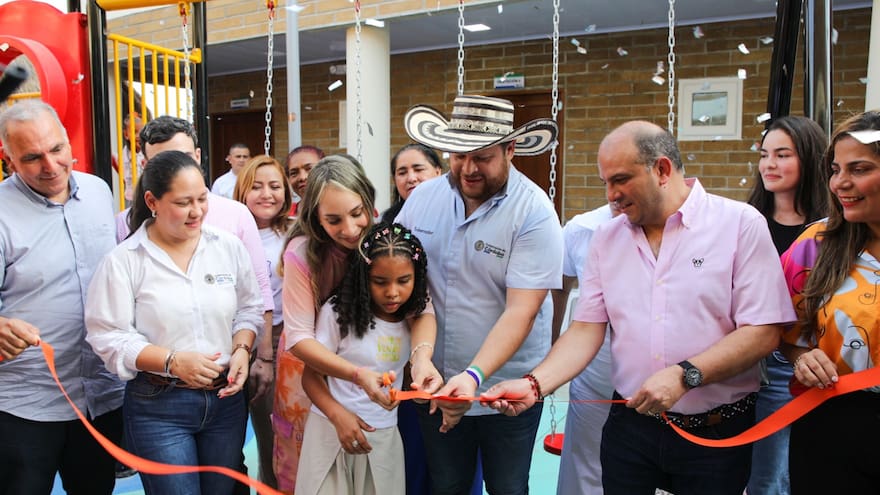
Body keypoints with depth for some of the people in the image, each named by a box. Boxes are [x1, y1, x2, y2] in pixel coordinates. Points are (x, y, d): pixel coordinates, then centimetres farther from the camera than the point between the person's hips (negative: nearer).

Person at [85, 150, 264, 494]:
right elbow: (109, 338, -10)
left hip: (226, 398, 4)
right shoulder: (123, 261, -9)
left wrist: (242, 350, -11)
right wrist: (173, 361, -21)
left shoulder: (228, 246, 1)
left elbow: (249, 308, 8)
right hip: (158, 407, -3)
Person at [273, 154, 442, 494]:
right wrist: (357, 374, -39)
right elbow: (299, 339, -25)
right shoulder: (302, 253, -27)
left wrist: (422, 356, -46)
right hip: (310, 362, -2)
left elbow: (421, 307, -25)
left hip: (371, 359, 2)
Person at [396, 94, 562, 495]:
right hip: (436, 385, 4)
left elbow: (521, 311, -22)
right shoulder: (422, 198, -3)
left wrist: (475, 376, -34)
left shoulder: (534, 213, -17)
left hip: (506, 389, -3)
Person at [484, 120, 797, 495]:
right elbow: (586, 330, 1)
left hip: (716, 434, -2)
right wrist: (535, 384, -14)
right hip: (629, 426, 3)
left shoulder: (741, 224, -7)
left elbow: (763, 333, -12)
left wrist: (685, 375, -23)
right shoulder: (606, 238, 5)